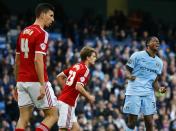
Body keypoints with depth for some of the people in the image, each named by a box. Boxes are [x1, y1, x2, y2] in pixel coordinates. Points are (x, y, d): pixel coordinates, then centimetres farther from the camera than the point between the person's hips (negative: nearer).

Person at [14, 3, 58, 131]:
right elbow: (38, 60, -20)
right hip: (36, 81, -8)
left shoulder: (23, 32, 14)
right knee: (53, 115, 3)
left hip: (22, 81, 8)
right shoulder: (42, 34, -11)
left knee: (23, 118, 5)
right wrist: (42, 85, -20)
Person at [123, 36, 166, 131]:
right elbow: (127, 71, 0)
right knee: (132, 122, -4)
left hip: (149, 94, 4)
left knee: (149, 123, 0)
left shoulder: (159, 62, 14)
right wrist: (130, 76, -23)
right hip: (134, 92, -4)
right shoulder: (137, 55, -1)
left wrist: (159, 89, -3)